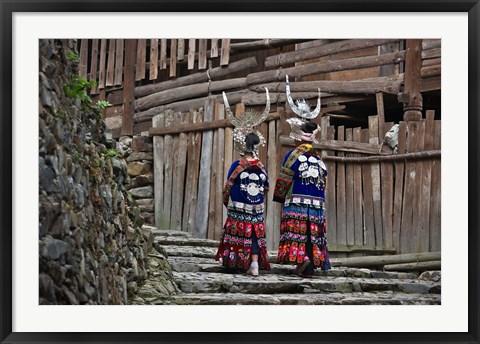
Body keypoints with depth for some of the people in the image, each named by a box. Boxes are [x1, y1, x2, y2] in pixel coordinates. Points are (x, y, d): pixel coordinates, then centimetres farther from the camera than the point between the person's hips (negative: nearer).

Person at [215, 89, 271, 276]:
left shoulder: (237, 165, -10)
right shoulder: (262, 168, 0)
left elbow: (228, 186, -6)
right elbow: (265, 188, 7)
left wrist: (226, 201, 9)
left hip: (238, 208, -2)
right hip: (257, 210, 2)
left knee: (237, 233, 7)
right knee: (255, 234, 5)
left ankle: (233, 263, 12)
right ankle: (254, 263, -5)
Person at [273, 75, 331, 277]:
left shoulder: (294, 155, -3)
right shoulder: (318, 158, 14)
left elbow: (283, 180, -4)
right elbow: (323, 183, 15)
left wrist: (279, 196, 9)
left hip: (296, 202, -5)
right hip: (316, 204, 5)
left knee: (296, 231, -8)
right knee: (313, 232, 5)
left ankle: (300, 257, -26)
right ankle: (312, 263, 1)